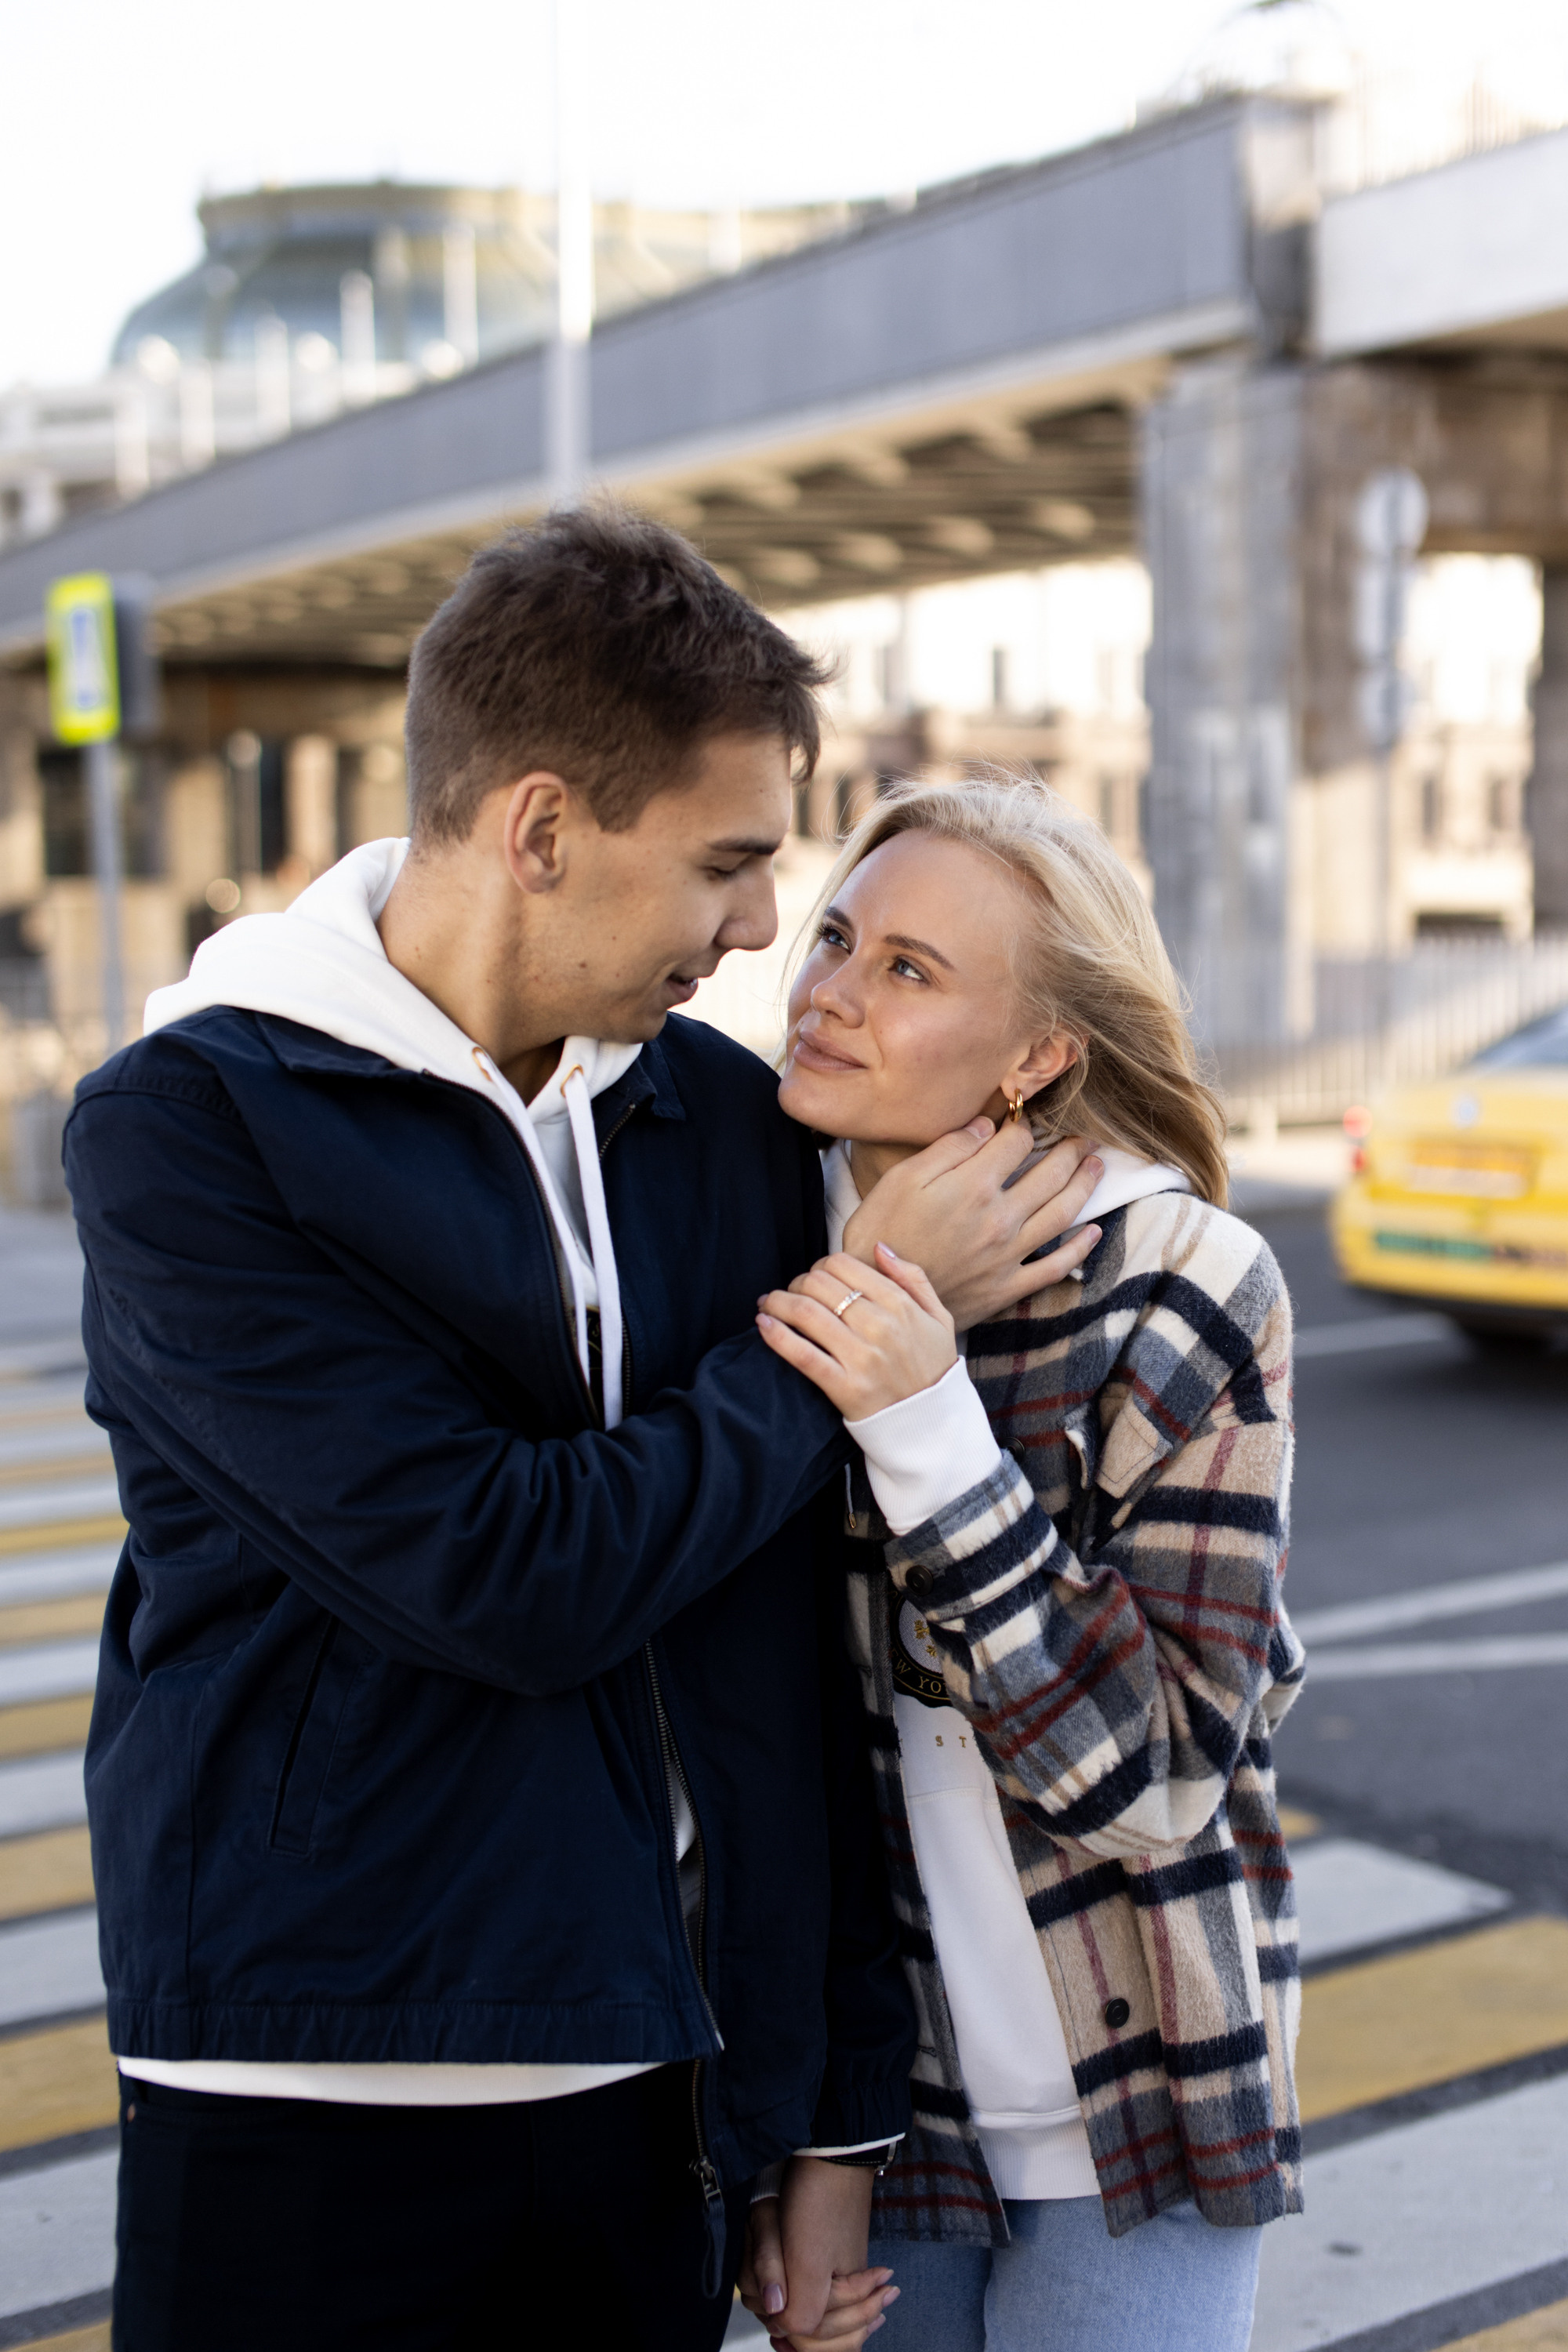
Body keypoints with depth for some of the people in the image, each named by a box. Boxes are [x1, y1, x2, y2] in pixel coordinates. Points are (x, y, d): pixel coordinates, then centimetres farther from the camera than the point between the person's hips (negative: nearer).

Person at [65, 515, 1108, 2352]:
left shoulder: (729, 1120, 3)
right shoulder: (184, 1125, -12)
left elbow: (791, 1657, 7)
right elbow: (508, 1579, -21)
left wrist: (839, 2104, 9)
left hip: (658, 2090, 4)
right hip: (316, 2112, -4)